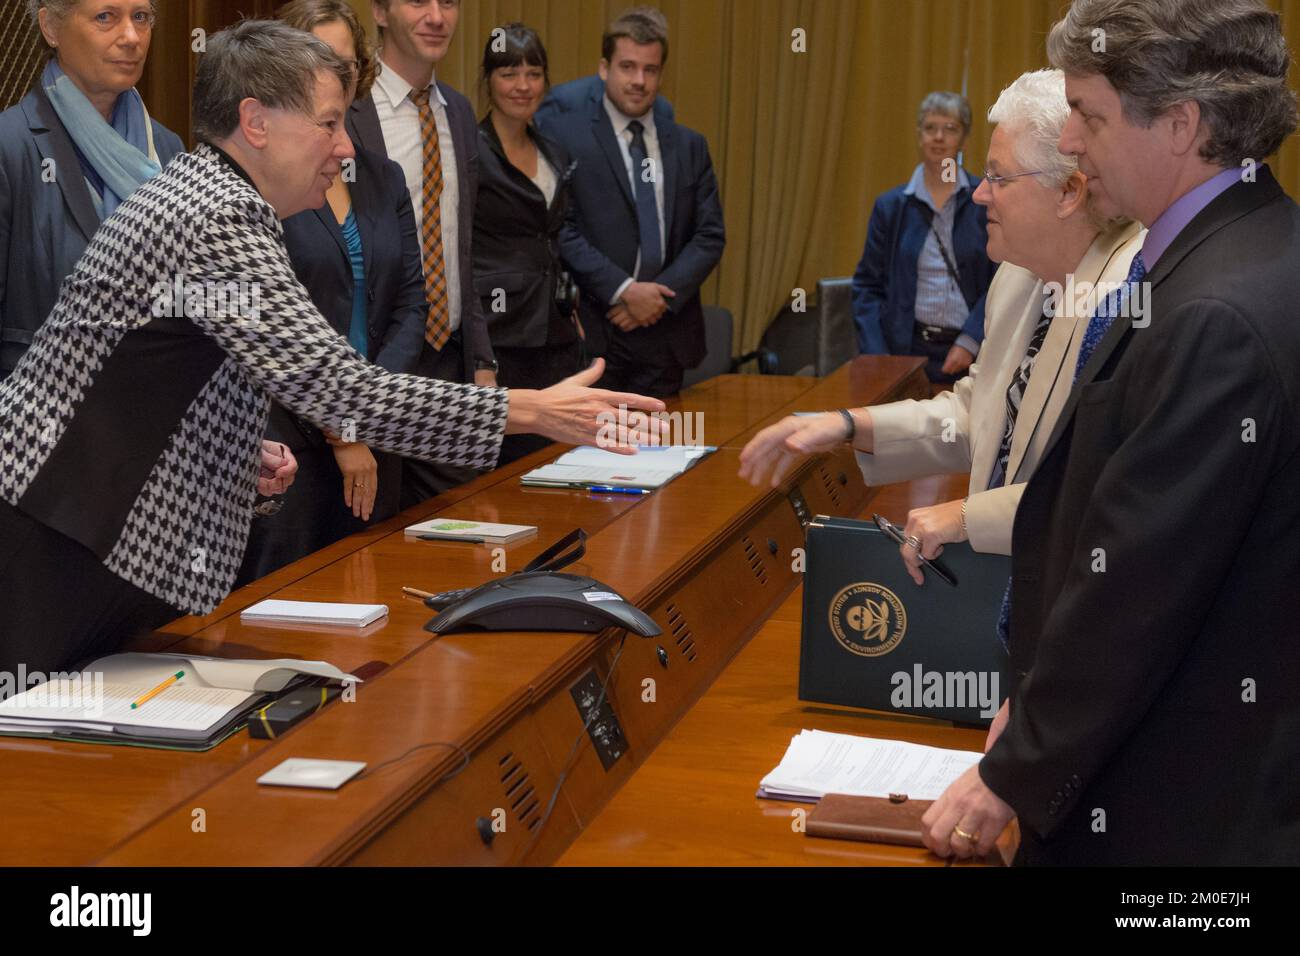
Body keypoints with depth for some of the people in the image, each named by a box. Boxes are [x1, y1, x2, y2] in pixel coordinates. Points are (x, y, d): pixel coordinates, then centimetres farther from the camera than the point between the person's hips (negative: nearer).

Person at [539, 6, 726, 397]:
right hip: (591, 327, -4)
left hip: (666, 333, 4)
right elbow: (560, 229, -8)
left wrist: (661, 296, -6)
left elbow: (710, 235, 8)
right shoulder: (564, 134, -1)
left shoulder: (689, 145, 13)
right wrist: (623, 291, -14)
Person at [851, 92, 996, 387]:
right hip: (909, 349, 1)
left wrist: (970, 341, -13)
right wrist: (876, 356, -5)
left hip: (971, 352, 0)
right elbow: (868, 286, 7)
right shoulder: (891, 206, 6)